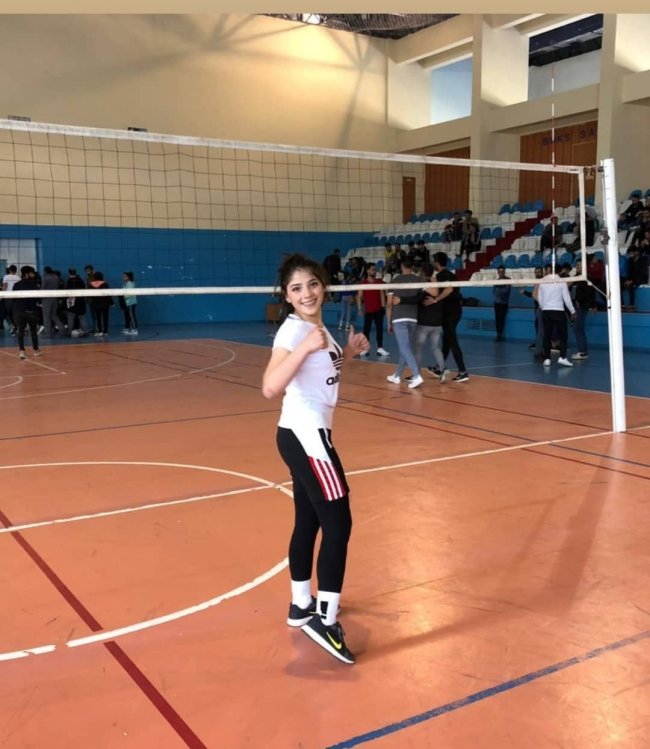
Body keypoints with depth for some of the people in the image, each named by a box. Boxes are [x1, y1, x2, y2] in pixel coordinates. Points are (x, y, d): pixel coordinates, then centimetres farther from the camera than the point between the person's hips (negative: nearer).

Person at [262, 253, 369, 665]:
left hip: (310, 434, 9)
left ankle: (302, 605, 27)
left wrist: (347, 354, 12)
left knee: (309, 521, 15)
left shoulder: (318, 327, 11)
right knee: (338, 524, -9)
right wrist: (305, 347, -39)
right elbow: (270, 387, -30)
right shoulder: (293, 329, -17)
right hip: (304, 435, -9)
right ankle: (325, 619, -3)